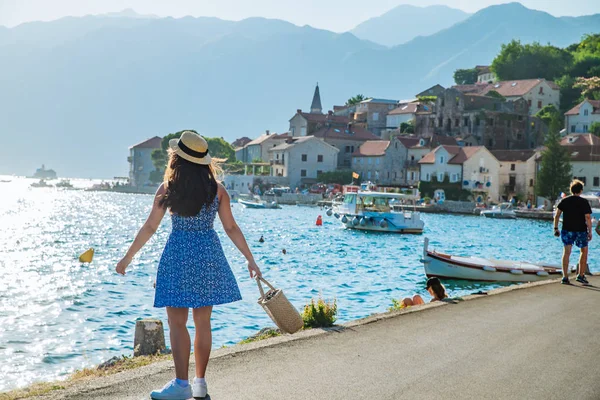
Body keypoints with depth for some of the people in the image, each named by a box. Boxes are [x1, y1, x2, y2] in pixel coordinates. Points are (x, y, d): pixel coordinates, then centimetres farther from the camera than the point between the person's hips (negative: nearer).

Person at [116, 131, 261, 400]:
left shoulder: (167, 189, -5)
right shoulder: (216, 189, 1)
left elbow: (149, 228, -2)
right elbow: (231, 229, 2)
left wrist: (128, 257, 8)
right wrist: (250, 259, 10)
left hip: (178, 256, -3)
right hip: (209, 256, 3)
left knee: (177, 322, 3)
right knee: (203, 321, 11)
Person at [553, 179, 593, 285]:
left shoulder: (564, 200, 3)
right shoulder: (584, 202, -5)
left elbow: (557, 215, 0)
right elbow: (588, 218, -10)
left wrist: (556, 228, 7)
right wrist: (590, 232, -4)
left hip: (567, 230, 2)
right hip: (581, 230, -2)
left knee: (566, 252, 3)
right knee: (584, 251, 16)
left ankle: (565, 277, -4)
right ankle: (581, 275, 17)